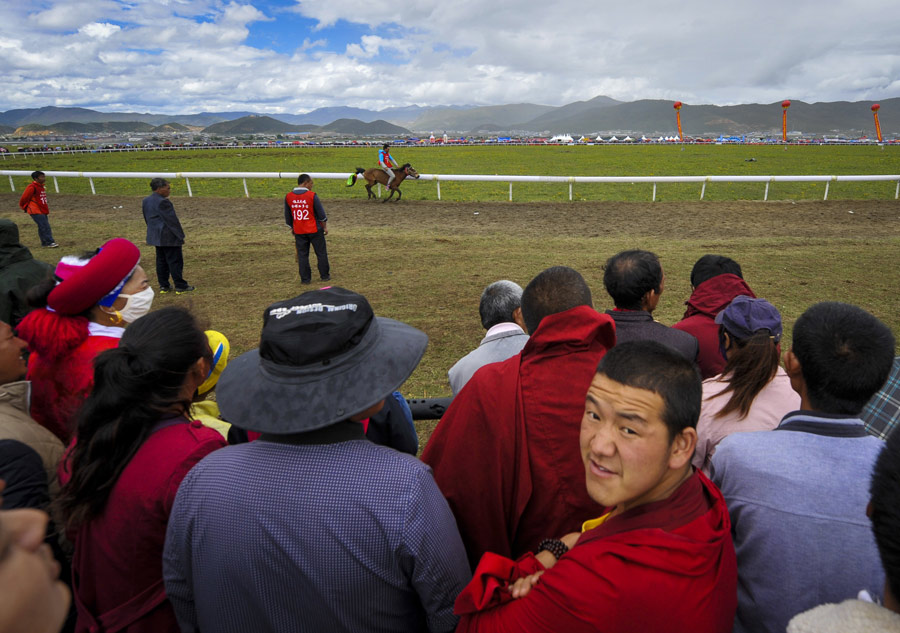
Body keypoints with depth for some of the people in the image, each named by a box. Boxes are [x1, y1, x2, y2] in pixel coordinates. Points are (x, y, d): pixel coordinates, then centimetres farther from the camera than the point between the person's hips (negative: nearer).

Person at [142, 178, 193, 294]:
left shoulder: (146, 201, 11)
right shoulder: (163, 202, -18)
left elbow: (147, 219, 18)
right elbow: (172, 220, -18)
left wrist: (153, 232, 23)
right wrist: (180, 235, -13)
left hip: (155, 236, 9)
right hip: (169, 237, -9)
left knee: (161, 261, 13)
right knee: (175, 261, -3)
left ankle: (163, 286, 16)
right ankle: (180, 286, 0)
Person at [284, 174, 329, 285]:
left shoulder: (288, 197, 1)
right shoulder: (312, 195, -13)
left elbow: (288, 217, 9)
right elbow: (321, 213, -8)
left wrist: (292, 228, 22)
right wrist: (325, 227, 5)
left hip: (299, 232, 3)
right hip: (315, 230, -3)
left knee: (302, 255, 10)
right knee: (321, 253, 11)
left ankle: (305, 278, 12)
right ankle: (324, 275, 19)